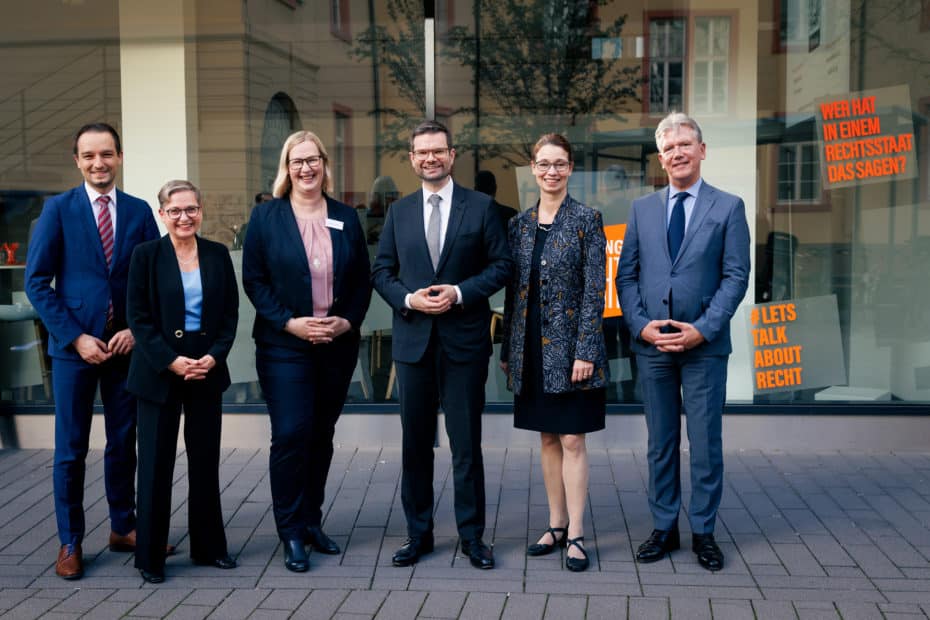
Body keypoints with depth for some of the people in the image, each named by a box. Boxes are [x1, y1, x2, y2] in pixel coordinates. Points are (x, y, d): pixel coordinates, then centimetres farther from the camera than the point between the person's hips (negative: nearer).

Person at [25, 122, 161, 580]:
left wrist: (137, 329, -7)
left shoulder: (138, 211, 6)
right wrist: (75, 337, -11)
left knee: (123, 443, 11)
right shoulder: (58, 209, -1)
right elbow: (36, 281, -4)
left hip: (126, 343, 2)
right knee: (71, 449, 4)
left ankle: (124, 528, 25)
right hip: (75, 345, -2)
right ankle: (70, 542, 16)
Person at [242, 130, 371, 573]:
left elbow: (362, 280, 9)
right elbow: (253, 279, -3)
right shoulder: (266, 216, 1)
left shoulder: (346, 218, 9)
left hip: (338, 345, 3)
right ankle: (291, 534, 4)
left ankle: (312, 522, 23)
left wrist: (348, 321, -6)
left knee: (322, 435, 10)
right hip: (284, 346, -3)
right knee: (291, 435, -7)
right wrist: (289, 323, -13)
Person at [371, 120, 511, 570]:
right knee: (415, 443, 10)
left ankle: (472, 536, 15)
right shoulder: (399, 211, 10)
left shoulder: (480, 207, 2)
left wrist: (460, 292, -14)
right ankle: (418, 534, 22)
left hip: (464, 341, -3)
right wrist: (408, 298, -9)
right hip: (413, 339, 3)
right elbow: (381, 271, 9)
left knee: (466, 443, 3)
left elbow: (501, 265, 0)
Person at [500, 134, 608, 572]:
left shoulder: (587, 220, -5)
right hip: (532, 350, 5)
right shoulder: (520, 224, 9)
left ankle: (575, 535, 7)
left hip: (570, 346, -5)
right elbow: (513, 290, 12)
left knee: (572, 439, -1)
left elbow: (595, 290, -9)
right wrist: (507, 350, 10)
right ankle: (556, 525, 23)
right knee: (547, 437, 12)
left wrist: (585, 351, -15)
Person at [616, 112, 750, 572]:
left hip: (705, 345, -2)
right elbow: (625, 275, 8)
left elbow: (736, 276, -4)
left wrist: (702, 329, -13)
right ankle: (664, 528, 21)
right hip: (651, 344, 3)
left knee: (705, 442, 4)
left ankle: (703, 531, 17)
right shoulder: (642, 209, 10)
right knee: (660, 442, 10)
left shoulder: (728, 207, 2)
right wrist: (641, 325, -6)